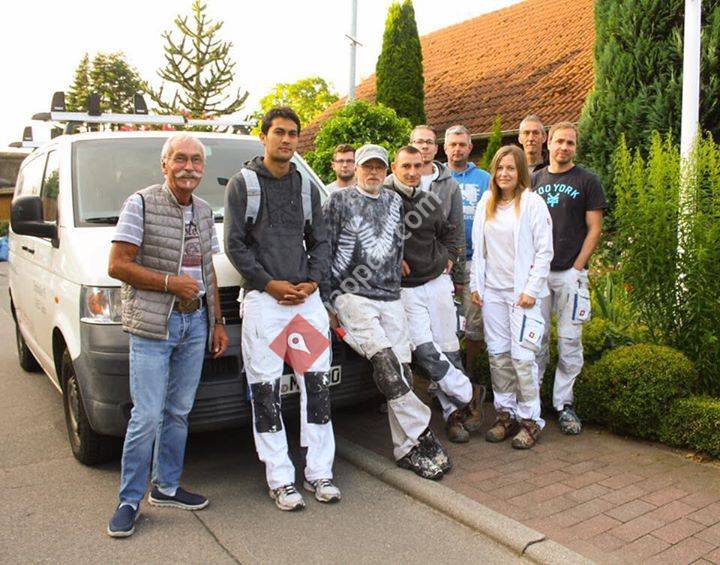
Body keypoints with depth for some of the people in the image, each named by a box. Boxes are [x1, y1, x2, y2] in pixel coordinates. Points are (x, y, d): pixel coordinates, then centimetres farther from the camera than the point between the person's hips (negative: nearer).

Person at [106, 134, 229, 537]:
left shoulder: (204, 211, 13)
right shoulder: (141, 205, -5)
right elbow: (117, 266, -10)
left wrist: (218, 322, 14)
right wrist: (170, 283, -15)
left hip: (196, 323, 6)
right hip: (152, 325, -6)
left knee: (179, 411, 12)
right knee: (147, 416, -5)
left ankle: (167, 487, 27)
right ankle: (130, 500, 10)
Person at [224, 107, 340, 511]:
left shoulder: (307, 186, 16)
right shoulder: (243, 183, 3)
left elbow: (320, 241, 16)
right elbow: (234, 243, -3)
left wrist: (313, 280, -2)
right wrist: (269, 283, -11)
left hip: (307, 298, 4)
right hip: (263, 300, -4)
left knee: (317, 385, 4)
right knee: (266, 391, -1)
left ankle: (319, 472, 16)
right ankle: (280, 478, 10)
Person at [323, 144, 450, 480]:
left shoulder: (394, 202, 17)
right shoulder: (339, 202, 4)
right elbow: (323, 253, 1)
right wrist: (327, 302, -3)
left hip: (390, 298, 5)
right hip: (352, 296, -4)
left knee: (401, 370, -1)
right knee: (384, 362, -23)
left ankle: (407, 448, 8)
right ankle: (421, 432, -15)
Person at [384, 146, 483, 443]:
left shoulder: (431, 201, 8)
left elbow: (448, 233, 25)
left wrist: (449, 257, 11)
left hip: (438, 282, 4)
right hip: (405, 288, -4)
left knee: (448, 348, 7)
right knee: (425, 351, -11)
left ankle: (454, 410, 20)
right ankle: (468, 396, 8)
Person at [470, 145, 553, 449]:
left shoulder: (533, 203, -5)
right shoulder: (485, 203, 11)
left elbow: (544, 251, -6)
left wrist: (531, 290, -11)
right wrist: (475, 285, 9)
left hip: (522, 291, -5)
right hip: (492, 290, 5)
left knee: (522, 356, -4)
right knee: (498, 354, 8)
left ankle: (530, 419, 8)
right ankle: (506, 413, 20)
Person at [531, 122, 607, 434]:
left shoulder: (587, 181, 2)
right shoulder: (535, 179, 11)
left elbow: (594, 229, -1)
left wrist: (577, 268, -8)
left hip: (570, 272, -2)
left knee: (570, 339, 2)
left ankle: (563, 403, 14)